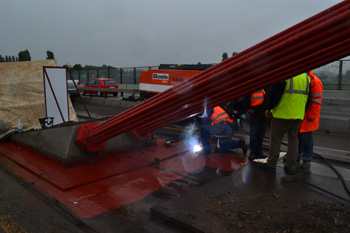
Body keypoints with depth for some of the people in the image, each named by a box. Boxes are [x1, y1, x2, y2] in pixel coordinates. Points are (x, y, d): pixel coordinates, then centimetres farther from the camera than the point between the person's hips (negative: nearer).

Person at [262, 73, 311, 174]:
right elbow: (308, 98, 14)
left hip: (282, 114, -6)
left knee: (275, 139, 4)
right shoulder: (306, 77, 9)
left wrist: (268, 108, -3)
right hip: (298, 115, 6)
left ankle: (271, 164, 12)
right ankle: (291, 167, 17)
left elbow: (275, 94, -14)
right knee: (293, 140, 13)